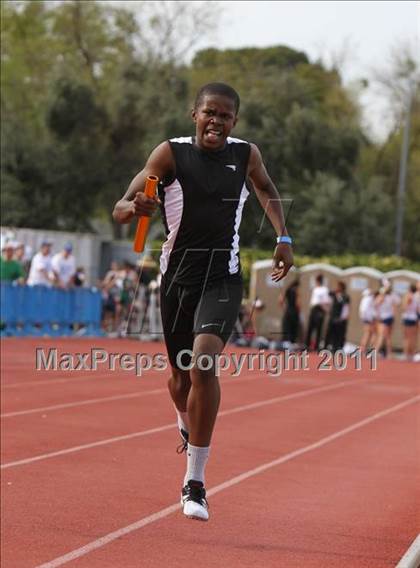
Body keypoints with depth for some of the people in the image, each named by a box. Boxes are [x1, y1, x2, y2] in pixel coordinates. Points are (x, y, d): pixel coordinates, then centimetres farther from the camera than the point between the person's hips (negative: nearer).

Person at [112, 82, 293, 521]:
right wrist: (133, 208, -34)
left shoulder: (246, 154, 1)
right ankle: (187, 425, 52)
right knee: (181, 374, 13)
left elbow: (266, 189, 25)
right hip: (177, 275, 1)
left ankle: (195, 481, -17)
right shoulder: (171, 153, -6)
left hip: (222, 278, -1)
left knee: (203, 362, -22)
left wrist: (283, 238, 16)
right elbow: (119, 209, -11)